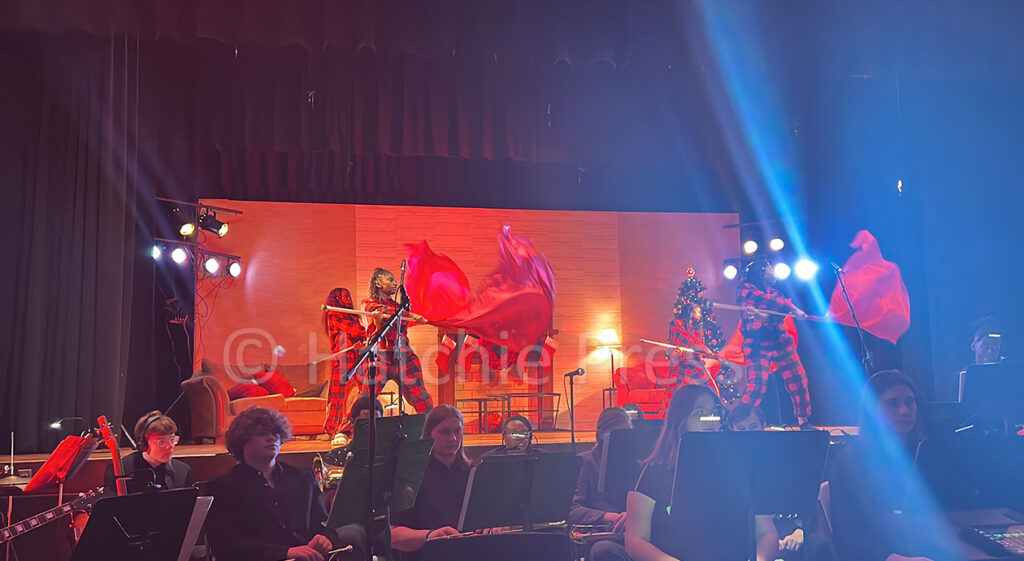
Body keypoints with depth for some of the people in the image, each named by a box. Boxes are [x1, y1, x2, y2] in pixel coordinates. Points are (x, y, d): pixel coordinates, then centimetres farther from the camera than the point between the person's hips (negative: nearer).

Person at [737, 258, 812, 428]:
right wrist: (794, 309, -9)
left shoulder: (772, 291, 17)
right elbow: (769, 301, -15)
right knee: (757, 385, -17)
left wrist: (765, 315, -23)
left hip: (779, 341, 6)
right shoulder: (745, 288, -1)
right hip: (757, 345, -6)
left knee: (798, 379, 0)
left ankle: (803, 422, 12)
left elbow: (779, 310, -3)